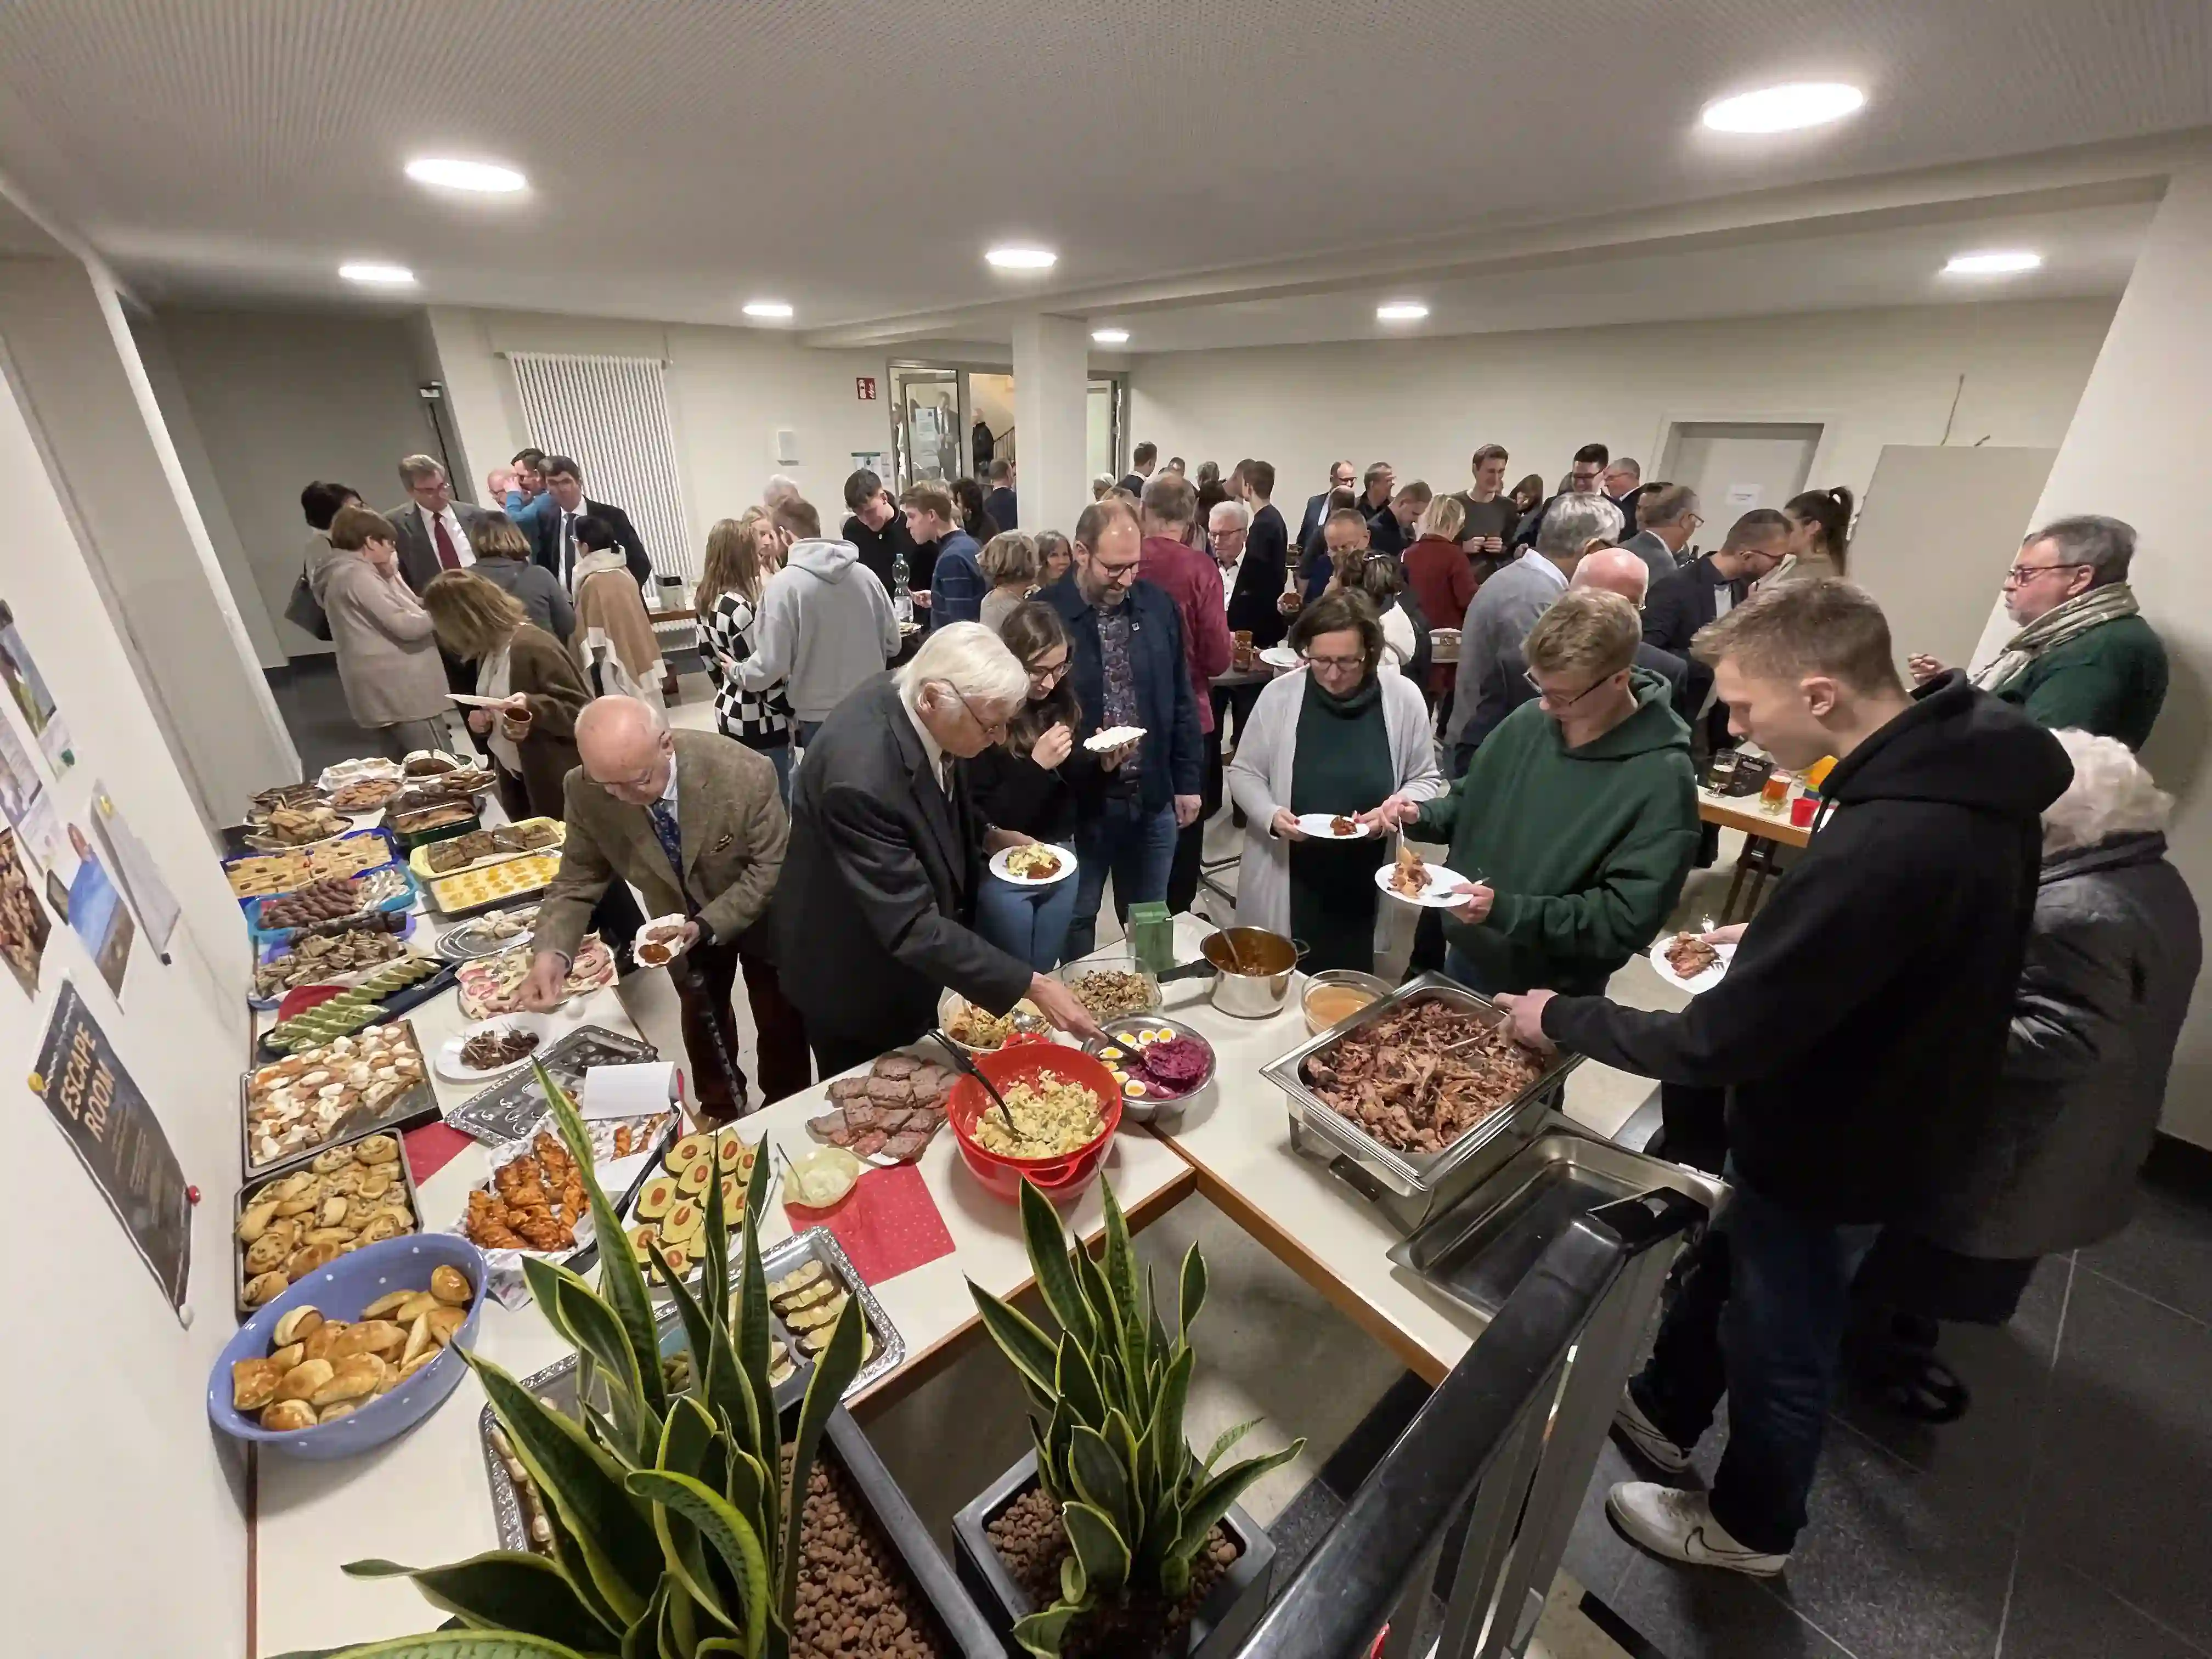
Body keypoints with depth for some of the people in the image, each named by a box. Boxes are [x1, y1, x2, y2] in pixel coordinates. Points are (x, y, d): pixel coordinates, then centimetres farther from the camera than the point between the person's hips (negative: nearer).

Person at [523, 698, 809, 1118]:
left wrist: (709, 925, -35)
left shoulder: (744, 774, -37)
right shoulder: (585, 792, -26)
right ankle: (719, 1109, 52)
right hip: (686, 924, 3)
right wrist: (552, 951, -34)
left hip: (761, 916, -3)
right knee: (702, 1020, 25)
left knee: (779, 1020, 17)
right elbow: (577, 882, -15)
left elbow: (772, 865, -26)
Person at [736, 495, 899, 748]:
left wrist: (738, 673, 7)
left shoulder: (783, 584, -13)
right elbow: (892, 643, 6)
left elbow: (771, 662, -14)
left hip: (819, 715, -4)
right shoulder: (865, 574, -1)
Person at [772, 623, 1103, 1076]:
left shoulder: (913, 705, -13)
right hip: (859, 980, -7)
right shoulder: (861, 776, -39)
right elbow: (911, 927, -36)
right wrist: (1032, 986, -36)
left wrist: (989, 836, -5)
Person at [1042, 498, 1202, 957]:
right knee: (1075, 922, 14)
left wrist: (1188, 781, 9)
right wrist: (1086, 758, -21)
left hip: (1153, 800, 4)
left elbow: (1181, 702, 9)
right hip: (1077, 803, -3)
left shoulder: (1159, 606, 2)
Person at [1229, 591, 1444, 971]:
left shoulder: (1403, 697, -5)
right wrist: (1271, 815, -17)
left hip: (1366, 885, 1)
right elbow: (1243, 773, 1)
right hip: (1287, 880, 0)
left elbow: (1426, 778, 7)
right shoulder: (1279, 694, -8)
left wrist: (1400, 806, -14)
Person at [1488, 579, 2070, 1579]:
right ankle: (1662, 1413, 54)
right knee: (1722, 1268, 28)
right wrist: (1770, 937, 3)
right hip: (1882, 1109, 8)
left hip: (1835, 1148, -8)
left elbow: (1718, 1044, -32)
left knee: (1781, 1344, 18)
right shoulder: (1963, 766, -7)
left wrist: (1561, 1019, -19)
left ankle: (1750, 1528, 47)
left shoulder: (1886, 845, -38)